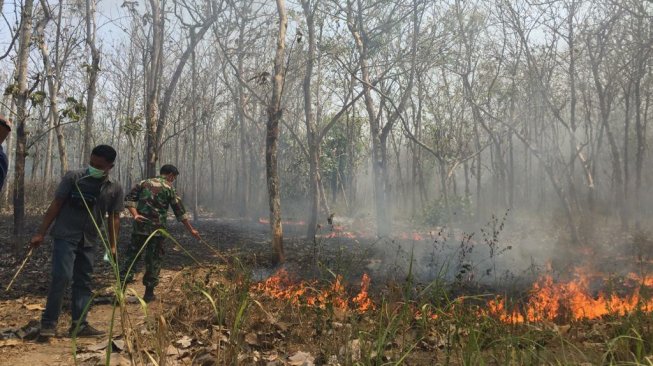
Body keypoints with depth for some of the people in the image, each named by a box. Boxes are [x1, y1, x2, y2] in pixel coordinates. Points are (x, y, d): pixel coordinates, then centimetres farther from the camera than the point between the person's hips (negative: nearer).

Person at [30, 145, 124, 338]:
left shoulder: (115, 188, 1)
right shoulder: (73, 177, -7)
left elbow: (114, 218, 6)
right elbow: (56, 204, -4)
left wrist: (113, 246, 3)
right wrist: (40, 232, -5)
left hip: (89, 241, 4)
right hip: (65, 235, -4)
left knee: (84, 281, 7)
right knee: (62, 276, -14)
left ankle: (79, 324, 14)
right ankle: (48, 322, 0)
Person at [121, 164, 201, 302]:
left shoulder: (144, 183, 11)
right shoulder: (169, 188, 1)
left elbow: (129, 199, 2)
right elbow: (180, 212, 1)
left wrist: (135, 214, -6)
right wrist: (191, 230, 6)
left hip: (139, 226, 3)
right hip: (157, 229, -3)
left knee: (132, 256, 10)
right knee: (154, 260, 6)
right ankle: (149, 293, 12)